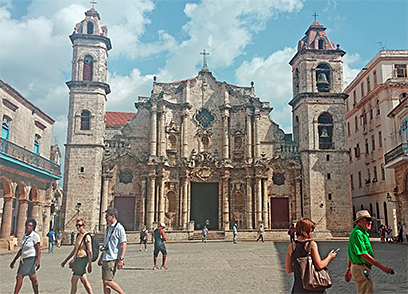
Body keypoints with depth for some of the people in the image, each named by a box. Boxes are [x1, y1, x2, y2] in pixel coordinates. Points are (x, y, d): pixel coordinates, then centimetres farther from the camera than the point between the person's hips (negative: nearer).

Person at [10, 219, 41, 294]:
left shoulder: (35, 236, -11)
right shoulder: (25, 236, 12)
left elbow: (38, 249, -15)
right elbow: (21, 250, 18)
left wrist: (38, 261, -25)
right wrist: (14, 260, 18)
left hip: (31, 259, -7)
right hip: (24, 259, 7)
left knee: (19, 277, -10)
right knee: (33, 278, 9)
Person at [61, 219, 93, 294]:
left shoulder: (87, 237, -13)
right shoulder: (78, 235, 12)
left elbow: (90, 251, -16)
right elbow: (74, 250, 19)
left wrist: (90, 264, -20)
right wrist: (66, 260, 20)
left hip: (82, 259, -9)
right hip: (77, 259, 9)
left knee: (73, 280, -8)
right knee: (84, 281, 14)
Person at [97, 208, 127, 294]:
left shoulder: (119, 228, -11)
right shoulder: (109, 228, 16)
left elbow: (124, 244, -16)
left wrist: (121, 260, -21)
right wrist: (101, 258, 24)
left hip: (113, 259, -9)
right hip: (106, 259, 9)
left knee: (107, 281, -11)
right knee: (105, 282, 8)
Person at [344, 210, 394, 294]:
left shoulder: (363, 233, 17)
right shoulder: (357, 233, -18)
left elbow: (351, 252, 22)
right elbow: (364, 255, -22)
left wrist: (349, 269, 25)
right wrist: (383, 267, -20)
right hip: (361, 268, -11)